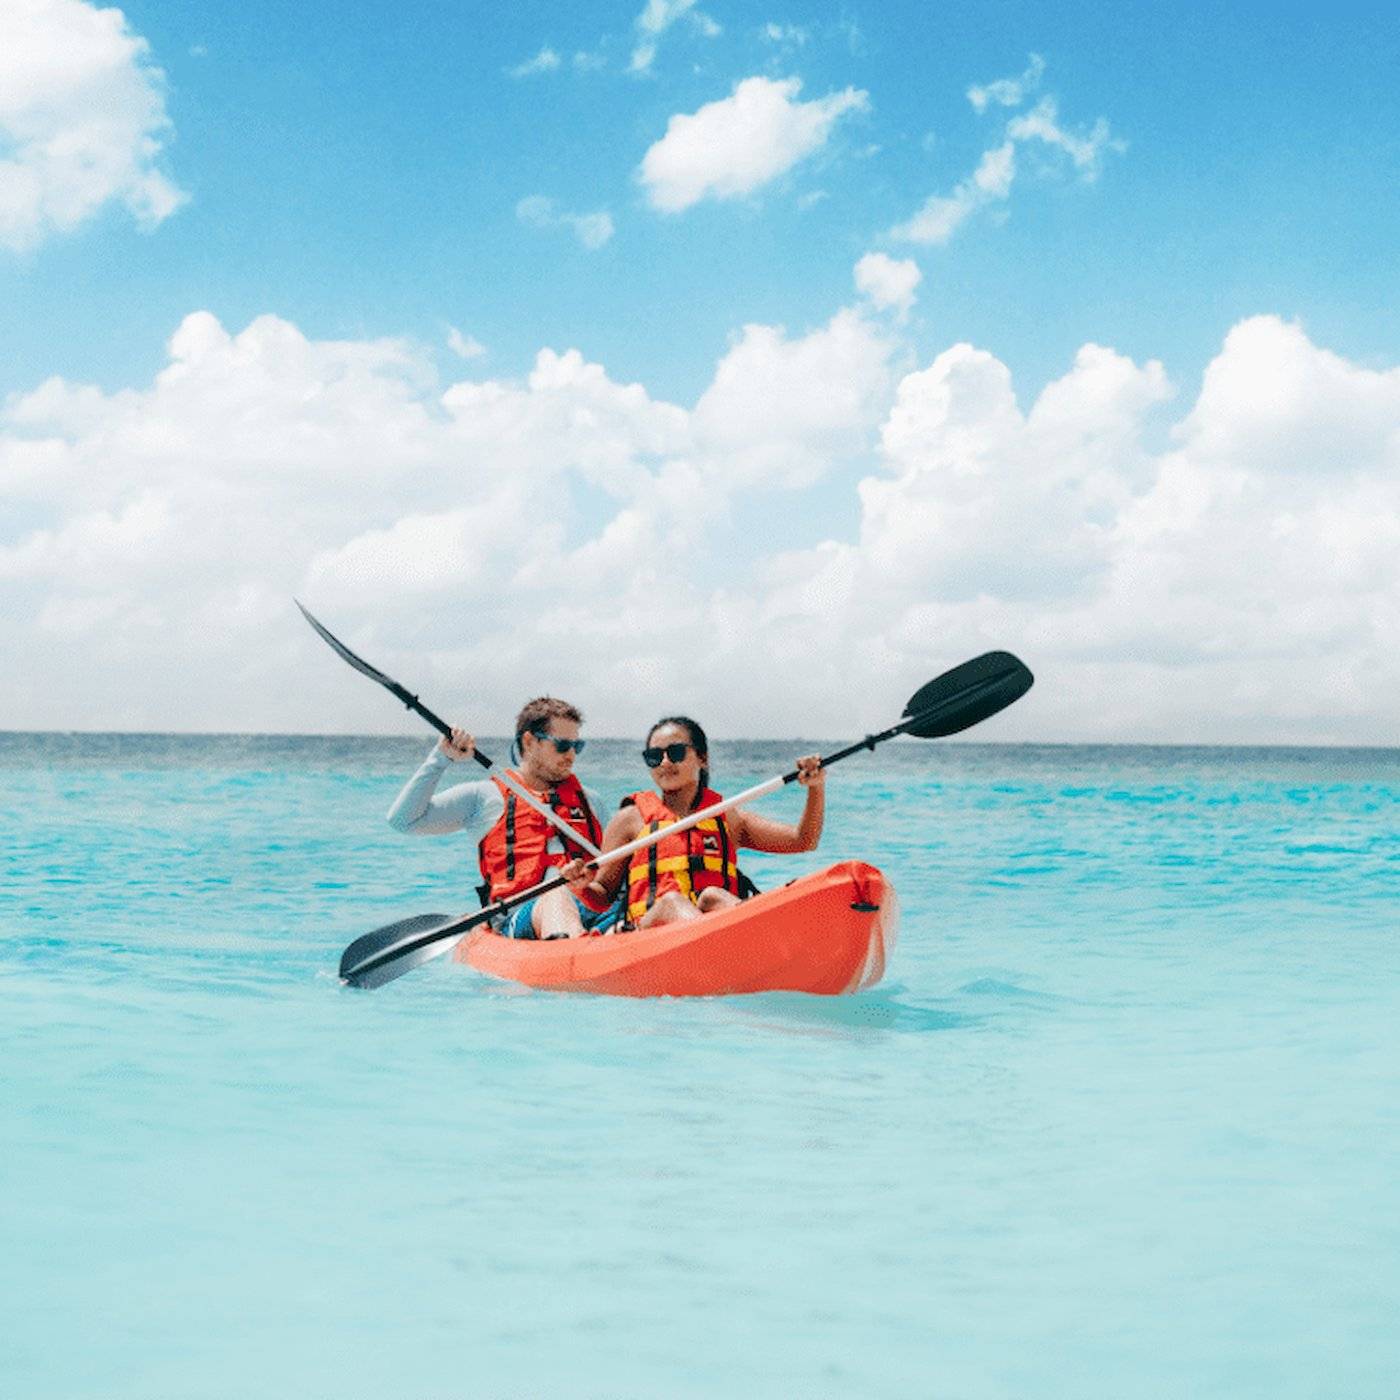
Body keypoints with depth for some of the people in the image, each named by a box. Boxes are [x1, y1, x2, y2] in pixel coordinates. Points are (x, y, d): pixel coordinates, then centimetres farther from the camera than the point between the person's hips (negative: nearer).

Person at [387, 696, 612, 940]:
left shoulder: (589, 802, 31)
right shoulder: (483, 797, 18)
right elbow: (403, 820, 11)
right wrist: (441, 759, 7)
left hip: (591, 910, 4)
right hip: (520, 916, -4)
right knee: (556, 897, -42)